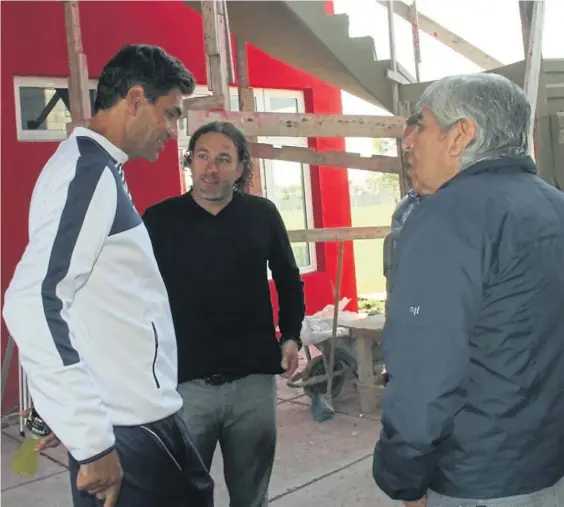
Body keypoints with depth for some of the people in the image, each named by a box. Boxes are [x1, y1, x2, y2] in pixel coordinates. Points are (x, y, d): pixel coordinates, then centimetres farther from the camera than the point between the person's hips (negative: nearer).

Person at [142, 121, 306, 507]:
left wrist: (291, 335, 5)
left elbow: (288, 280, 14)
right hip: (183, 381, -1)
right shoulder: (158, 220, -2)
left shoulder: (263, 215, 3)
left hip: (254, 378, 2)